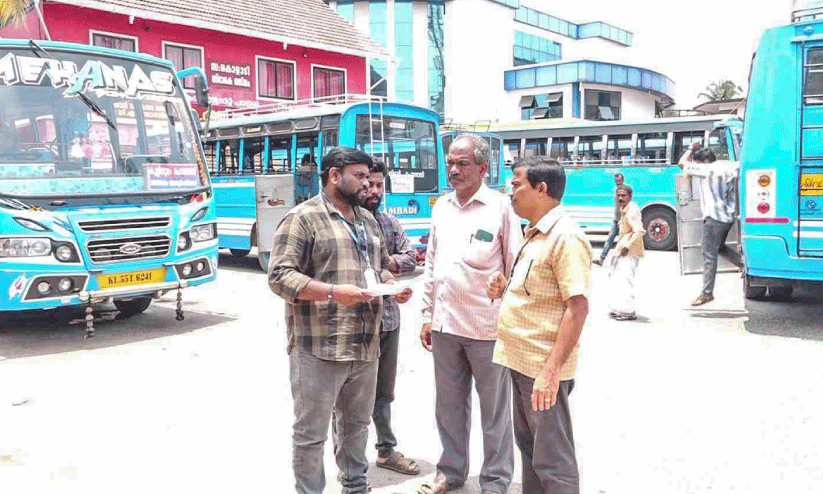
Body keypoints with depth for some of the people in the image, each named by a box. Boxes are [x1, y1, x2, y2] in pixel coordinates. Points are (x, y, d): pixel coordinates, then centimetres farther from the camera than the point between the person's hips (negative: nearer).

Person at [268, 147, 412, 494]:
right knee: (311, 433, 4)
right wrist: (333, 292, -23)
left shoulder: (369, 221, 17)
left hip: (365, 348, 7)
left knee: (357, 424, 20)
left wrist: (394, 287, 4)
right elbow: (279, 276, -14)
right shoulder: (303, 218, -8)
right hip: (318, 349, -7)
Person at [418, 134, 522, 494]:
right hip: (445, 325, 5)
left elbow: (515, 270, -5)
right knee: (449, 405, 17)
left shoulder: (501, 207, -7)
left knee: (494, 409, 9)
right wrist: (427, 316, 12)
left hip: (487, 327, -5)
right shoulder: (441, 206, 10)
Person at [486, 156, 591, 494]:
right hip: (521, 361, 10)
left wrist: (552, 370, -24)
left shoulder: (565, 237, -17)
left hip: (542, 368, -10)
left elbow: (578, 307, -22)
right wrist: (505, 289, 3)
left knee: (552, 460, 2)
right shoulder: (536, 234, 13)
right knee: (528, 446, 21)